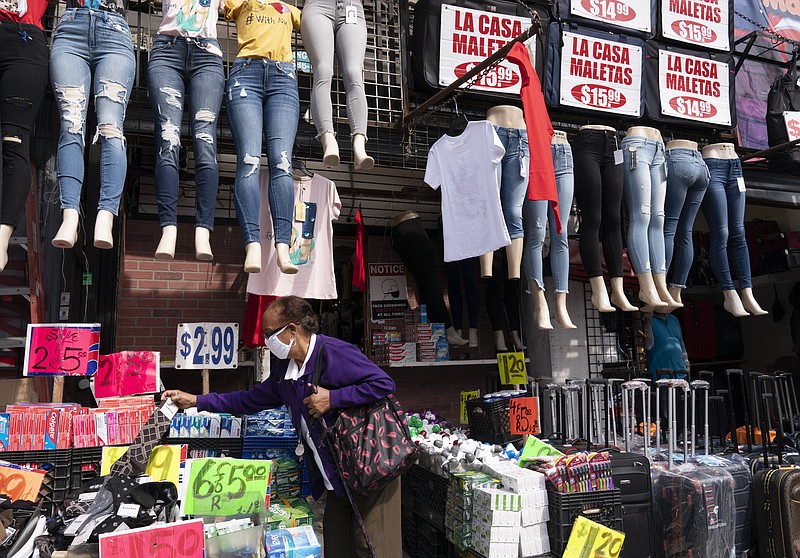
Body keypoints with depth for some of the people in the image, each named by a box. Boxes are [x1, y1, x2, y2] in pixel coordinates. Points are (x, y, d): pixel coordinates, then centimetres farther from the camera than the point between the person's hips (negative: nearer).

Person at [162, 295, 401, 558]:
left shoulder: (335, 353, -19)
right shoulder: (284, 369, 10)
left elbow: (383, 383, -24)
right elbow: (251, 399, 21)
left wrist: (332, 398, -24)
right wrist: (196, 401, 18)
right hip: (337, 476, 9)